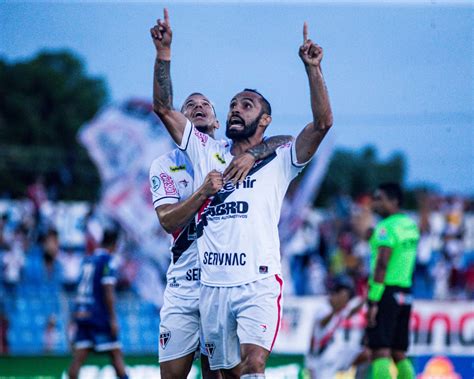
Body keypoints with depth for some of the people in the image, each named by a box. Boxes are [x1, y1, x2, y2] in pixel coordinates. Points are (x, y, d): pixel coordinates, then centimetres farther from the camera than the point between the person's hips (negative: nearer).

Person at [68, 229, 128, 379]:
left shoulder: (87, 260, 14)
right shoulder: (107, 260, -8)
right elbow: (108, 292, -13)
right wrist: (113, 319, -13)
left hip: (82, 314, 6)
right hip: (99, 316, -6)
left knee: (78, 358, -1)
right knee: (116, 354, -1)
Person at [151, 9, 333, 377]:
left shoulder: (278, 162, 8)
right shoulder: (207, 153, 18)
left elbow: (322, 122, -5)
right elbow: (164, 108, 14)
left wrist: (313, 68, -14)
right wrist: (163, 53, 4)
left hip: (258, 284, -4)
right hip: (213, 287, 4)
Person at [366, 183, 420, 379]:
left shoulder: (386, 227, -12)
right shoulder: (411, 225, 14)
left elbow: (382, 265, -19)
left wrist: (373, 302, -20)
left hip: (386, 293, -9)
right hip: (405, 292, 9)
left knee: (380, 353, -11)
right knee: (399, 355, 11)